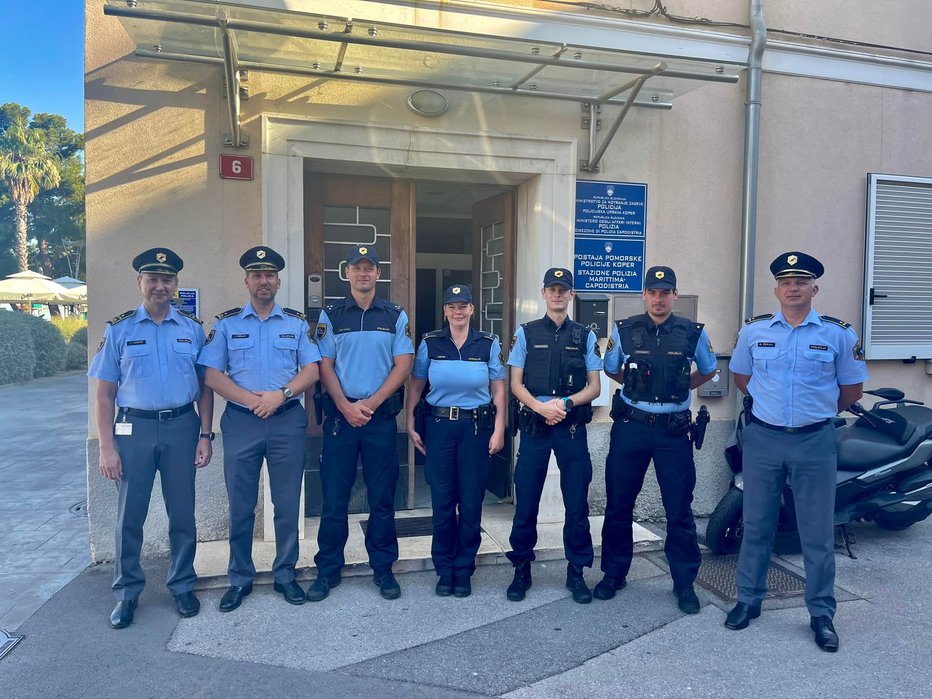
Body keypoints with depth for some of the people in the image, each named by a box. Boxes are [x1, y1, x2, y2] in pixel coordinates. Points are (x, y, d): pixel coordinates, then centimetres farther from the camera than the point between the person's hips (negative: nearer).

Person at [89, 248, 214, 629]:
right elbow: (105, 393, 1)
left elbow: (204, 386, 7)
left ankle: (182, 586, 26)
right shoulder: (119, 329, 2)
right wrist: (107, 447, -5)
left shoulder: (192, 328, 6)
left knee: (183, 513, 10)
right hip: (134, 428, -1)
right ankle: (126, 593, 23)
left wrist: (205, 435, 0)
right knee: (129, 515, 7)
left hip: (182, 427, 1)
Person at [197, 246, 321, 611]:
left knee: (288, 504, 6)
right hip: (240, 421, 0)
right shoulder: (226, 323, 6)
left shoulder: (298, 322, 8)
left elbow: (311, 370, 2)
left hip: (288, 421, 0)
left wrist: (281, 395, -14)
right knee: (241, 506, 7)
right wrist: (252, 400, -13)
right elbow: (212, 374, -1)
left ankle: (285, 575, 20)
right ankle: (240, 579, 21)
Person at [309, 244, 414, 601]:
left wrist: (370, 403, -10)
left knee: (382, 497, 6)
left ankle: (383, 568, 19)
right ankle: (328, 569, 17)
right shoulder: (331, 315, 6)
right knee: (334, 496, 4)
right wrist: (346, 407, -10)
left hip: (381, 415, 0)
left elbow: (403, 365, -1)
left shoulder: (396, 315, 5)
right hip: (340, 415, 0)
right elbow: (325, 366, 2)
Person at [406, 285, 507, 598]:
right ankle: (444, 570, 21)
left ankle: (464, 571, 21)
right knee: (442, 501, 5)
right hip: (439, 426, 0)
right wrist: (411, 426, 0)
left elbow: (498, 389, 4)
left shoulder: (489, 344, 2)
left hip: (476, 427, 0)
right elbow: (415, 386, 6)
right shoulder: (430, 343, 3)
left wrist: (498, 430, -2)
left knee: (471, 501, 5)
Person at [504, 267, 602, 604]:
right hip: (534, 425, 0)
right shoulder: (526, 333, 7)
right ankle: (521, 570, 18)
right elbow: (516, 384, 3)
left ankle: (576, 572, 20)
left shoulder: (585, 336, 8)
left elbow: (594, 387, 5)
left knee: (577, 503, 5)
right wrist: (540, 406, -15)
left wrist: (566, 403, -13)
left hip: (572, 427, 1)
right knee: (526, 502, 3)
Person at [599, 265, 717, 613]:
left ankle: (684, 582, 19)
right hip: (630, 426, 1)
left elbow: (708, 371, 17)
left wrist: (680, 387, 10)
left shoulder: (693, 333, 0)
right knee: (618, 505, 8)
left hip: (673, 429, 0)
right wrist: (638, 386, 10)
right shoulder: (624, 330, 1)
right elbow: (611, 370, 16)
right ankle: (613, 574, 24)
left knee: (679, 509, 3)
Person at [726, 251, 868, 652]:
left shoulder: (838, 334, -2)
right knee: (756, 526, 10)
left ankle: (822, 614, 20)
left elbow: (853, 387, 9)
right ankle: (748, 600, 24)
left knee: (818, 532, 5)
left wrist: (820, 411, 14)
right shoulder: (754, 331, 3)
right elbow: (740, 376, 18)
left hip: (814, 442, -1)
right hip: (763, 439, 1)